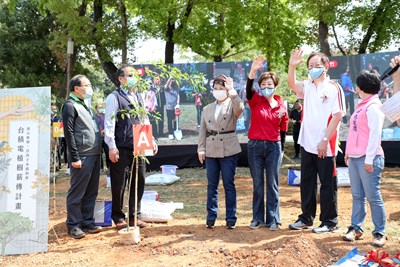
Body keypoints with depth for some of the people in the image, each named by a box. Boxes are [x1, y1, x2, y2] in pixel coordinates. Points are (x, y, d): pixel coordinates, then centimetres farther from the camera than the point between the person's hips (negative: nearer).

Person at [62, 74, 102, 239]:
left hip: (94, 155, 9)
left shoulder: (84, 105, 21)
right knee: (77, 193, -1)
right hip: (82, 157, -9)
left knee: (91, 192, 12)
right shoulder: (70, 105, -6)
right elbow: (69, 133, -12)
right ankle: (73, 225, 9)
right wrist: (74, 157, -17)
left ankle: (87, 222, 21)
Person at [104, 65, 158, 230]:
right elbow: (109, 123, -9)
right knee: (119, 185, 4)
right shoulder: (114, 97, -4)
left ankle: (135, 216, 21)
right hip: (121, 149, -6)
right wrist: (112, 147, -15)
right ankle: (118, 217, 18)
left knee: (139, 182, 9)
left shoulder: (138, 97, 17)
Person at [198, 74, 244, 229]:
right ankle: (211, 217, 16)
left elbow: (240, 107, -23)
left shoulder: (232, 105, 2)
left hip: (228, 151, -4)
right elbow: (203, 130, 12)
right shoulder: (207, 109, 15)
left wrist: (231, 90, -25)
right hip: (211, 151, 4)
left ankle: (231, 218, 10)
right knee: (212, 185, 7)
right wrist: (201, 149, 4)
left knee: (229, 185, 2)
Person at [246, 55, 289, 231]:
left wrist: (281, 148, 6)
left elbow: (283, 129, 10)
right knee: (257, 184, 7)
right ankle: (258, 218, 17)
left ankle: (273, 219, 14)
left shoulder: (281, 106, 3)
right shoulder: (255, 100, -1)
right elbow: (248, 90, -23)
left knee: (273, 184, 5)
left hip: (274, 147, 1)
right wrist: (253, 71, -37)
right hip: (255, 146, 0)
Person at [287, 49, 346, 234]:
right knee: (307, 182, 14)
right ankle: (306, 218, 26)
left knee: (327, 185, 3)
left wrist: (324, 140, -16)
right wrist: (292, 66, -26)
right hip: (307, 144, 6)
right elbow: (292, 84, -9)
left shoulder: (333, 88, -6)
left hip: (325, 146, -6)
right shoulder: (307, 86, 9)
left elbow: (337, 116, -11)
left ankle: (329, 222, 14)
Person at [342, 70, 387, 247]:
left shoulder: (373, 107, -10)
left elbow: (375, 134, -16)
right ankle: (356, 228, 17)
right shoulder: (362, 106, 18)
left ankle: (379, 233, 5)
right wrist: (348, 152, 18)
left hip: (368, 159, -9)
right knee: (357, 196, 11)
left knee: (373, 197, -3)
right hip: (354, 158, 9)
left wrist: (369, 159, -17)